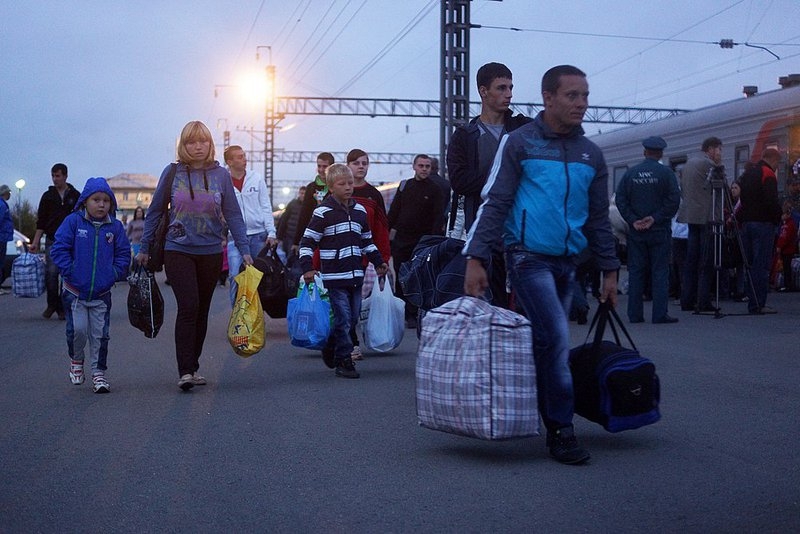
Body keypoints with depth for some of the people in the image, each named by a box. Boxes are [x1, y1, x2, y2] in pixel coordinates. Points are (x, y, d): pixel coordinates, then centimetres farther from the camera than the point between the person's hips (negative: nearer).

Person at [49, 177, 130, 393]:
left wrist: (114, 274, -5)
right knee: (77, 329, -7)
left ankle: (98, 372, 13)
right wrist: (69, 273, -11)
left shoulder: (115, 227, 3)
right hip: (75, 292, -2)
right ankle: (76, 360, 21)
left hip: (102, 293, 2)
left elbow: (123, 255, 8)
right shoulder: (73, 222, -3)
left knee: (99, 334, 3)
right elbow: (59, 249, -4)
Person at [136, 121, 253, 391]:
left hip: (211, 252, 2)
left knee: (202, 311, 10)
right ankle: (185, 371, -12)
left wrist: (244, 250, -4)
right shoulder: (172, 172, -1)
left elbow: (233, 215, 2)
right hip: (178, 251, -2)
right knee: (188, 307, -14)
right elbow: (154, 212, 7)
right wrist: (144, 249, 8)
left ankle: (193, 366, 24)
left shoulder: (220, 174, 1)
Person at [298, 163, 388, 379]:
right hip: (334, 277, -6)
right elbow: (307, 241, -6)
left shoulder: (360, 211, 12)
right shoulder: (323, 212, -6)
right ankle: (343, 361, 3)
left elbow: (367, 241, 24)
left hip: (355, 276, 6)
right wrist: (307, 268, -16)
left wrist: (379, 262, 19)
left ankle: (330, 348, 32)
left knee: (353, 318, 11)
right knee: (342, 319, -7)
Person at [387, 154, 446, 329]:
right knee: (399, 278, 6)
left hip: (422, 241, -3)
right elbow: (394, 211, 12)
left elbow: (438, 218, -5)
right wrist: (386, 232, 5)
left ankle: (412, 315, 4)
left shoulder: (435, 190, 0)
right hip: (400, 239, 3)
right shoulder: (404, 185, 10)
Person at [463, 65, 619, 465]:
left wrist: (609, 270, 13)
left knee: (548, 342, 10)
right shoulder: (519, 143, -4)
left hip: (567, 261, 6)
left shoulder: (590, 154, 12)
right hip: (528, 256, -6)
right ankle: (561, 429, -5)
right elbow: (494, 204, -6)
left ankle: (541, 416, 23)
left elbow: (599, 218, 17)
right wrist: (476, 258, -13)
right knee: (556, 338, -13)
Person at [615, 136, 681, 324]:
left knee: (635, 271, 7)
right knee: (660, 271, 2)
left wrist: (633, 220, -3)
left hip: (636, 231, 2)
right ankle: (660, 314, -1)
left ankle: (635, 314, 7)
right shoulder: (666, 173, -4)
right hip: (659, 231, -2)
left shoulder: (630, 173, 2)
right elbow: (673, 201, -11)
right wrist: (655, 218, -9)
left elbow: (620, 200, -1)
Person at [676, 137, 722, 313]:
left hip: (690, 214, 8)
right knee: (706, 262, -5)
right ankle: (703, 302, -6)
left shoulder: (688, 163, 17)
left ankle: (687, 301, 9)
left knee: (691, 260, 9)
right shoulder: (709, 164, -9)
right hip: (705, 216, -8)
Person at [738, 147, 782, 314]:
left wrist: (741, 219, 16)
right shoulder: (768, 174, -9)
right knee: (762, 265, -7)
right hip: (763, 223, -8)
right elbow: (771, 201, -18)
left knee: (750, 263, 10)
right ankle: (758, 304, -9)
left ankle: (752, 303, 12)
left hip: (746, 223, 8)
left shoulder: (746, 174, 17)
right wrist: (778, 217, -3)